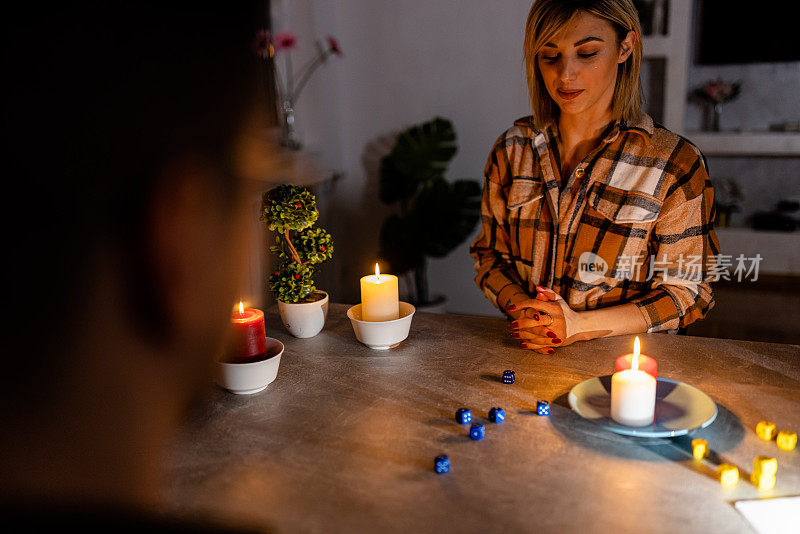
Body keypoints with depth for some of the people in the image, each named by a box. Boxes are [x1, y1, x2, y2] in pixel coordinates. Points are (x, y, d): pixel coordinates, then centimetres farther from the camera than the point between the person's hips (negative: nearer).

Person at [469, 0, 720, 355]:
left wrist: (580, 325, -14)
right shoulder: (512, 150, 5)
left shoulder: (676, 163, -5)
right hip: (527, 354, 1)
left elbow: (686, 292, -2)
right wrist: (520, 308, -9)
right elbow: (490, 253, 11)